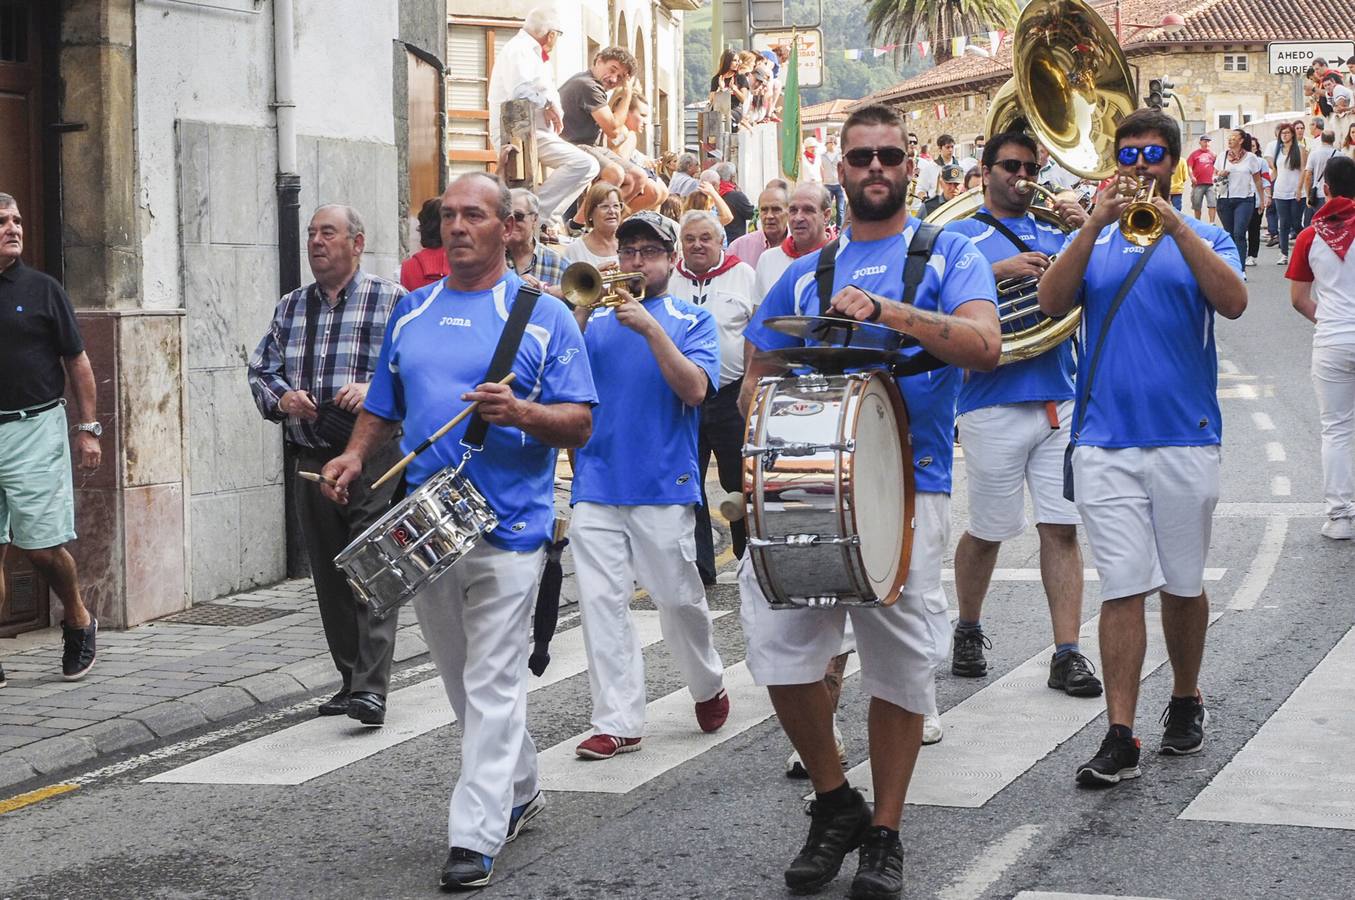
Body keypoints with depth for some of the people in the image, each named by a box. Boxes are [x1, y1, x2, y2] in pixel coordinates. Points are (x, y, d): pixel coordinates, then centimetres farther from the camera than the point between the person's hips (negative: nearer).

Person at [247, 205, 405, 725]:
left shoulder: (392, 302, 0)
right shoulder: (290, 308, 16)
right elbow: (260, 371, 18)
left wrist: (374, 391, -21)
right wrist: (282, 398, -3)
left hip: (375, 456, -6)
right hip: (312, 461, 6)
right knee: (329, 577, 10)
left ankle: (371, 688, -13)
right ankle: (351, 678, 20)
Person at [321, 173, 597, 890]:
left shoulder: (542, 316, -1)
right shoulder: (411, 312, 13)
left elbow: (579, 424, -5)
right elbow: (383, 407, 20)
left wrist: (521, 412, -24)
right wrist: (355, 456, 0)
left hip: (508, 528, -6)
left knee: (492, 683, -8)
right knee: (463, 680, 15)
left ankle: (476, 835, -7)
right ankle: (519, 792, 33)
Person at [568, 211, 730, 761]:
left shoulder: (692, 321, 5)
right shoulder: (596, 319, 13)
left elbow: (694, 389, -11)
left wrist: (651, 329, -18)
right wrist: (580, 312, -10)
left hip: (664, 485, -2)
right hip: (596, 483, 2)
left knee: (680, 599, 4)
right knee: (600, 602, -3)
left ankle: (708, 688, 30)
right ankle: (617, 722, 2)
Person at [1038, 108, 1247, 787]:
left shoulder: (1202, 236, 9)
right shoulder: (1092, 240, 12)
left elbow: (1233, 303, -11)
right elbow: (1052, 302, -7)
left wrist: (1174, 226, -19)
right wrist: (1097, 222, -16)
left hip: (1186, 437, 0)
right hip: (1106, 440, 0)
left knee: (1183, 584, 10)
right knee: (1123, 587, -4)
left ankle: (1186, 700, 31)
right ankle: (1120, 737, -5)